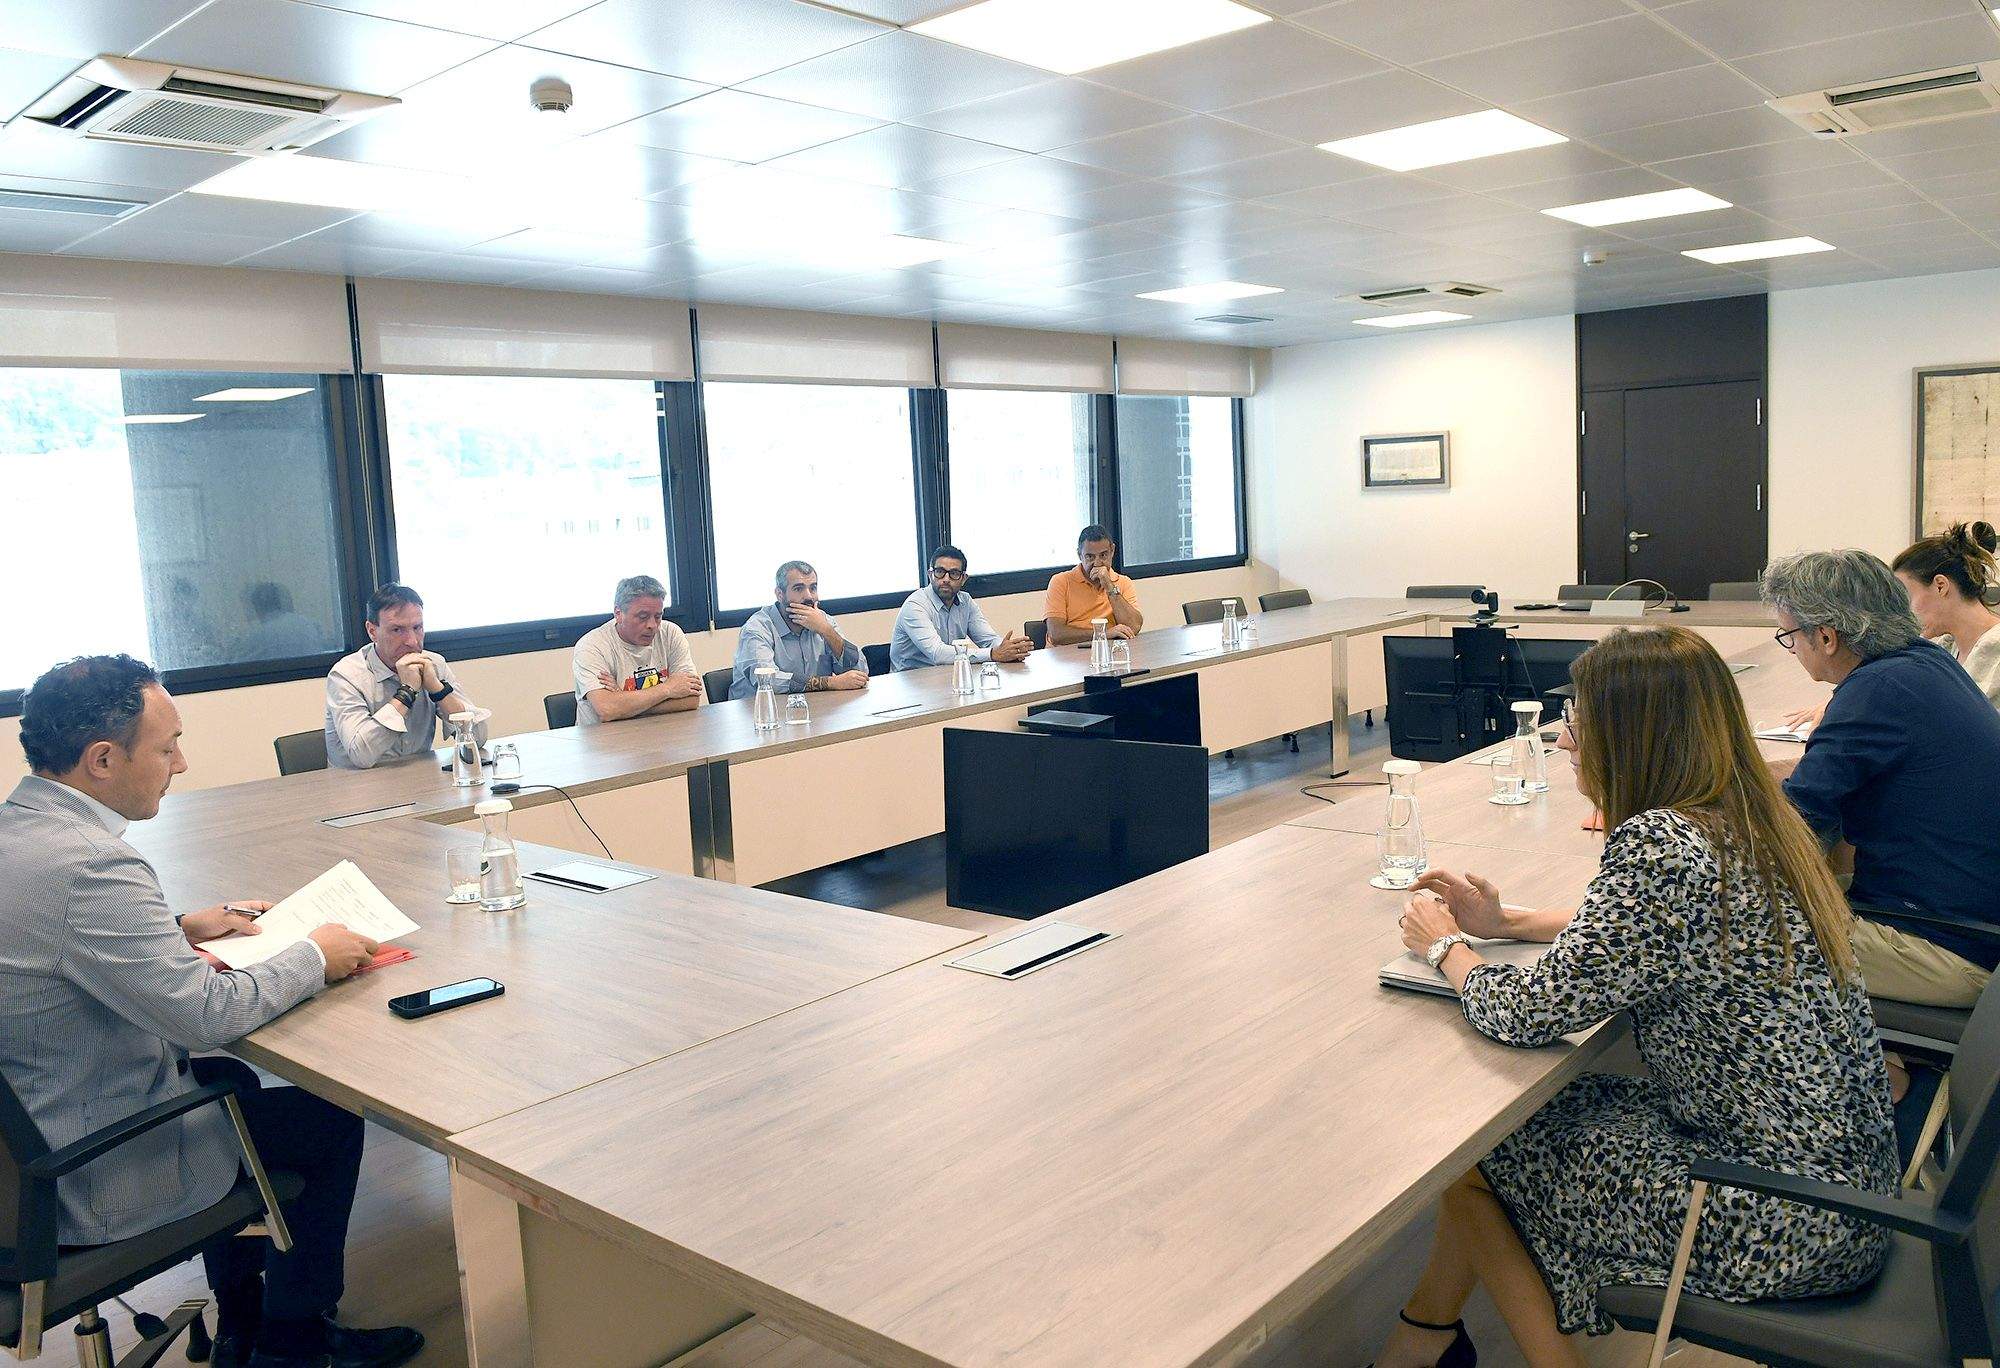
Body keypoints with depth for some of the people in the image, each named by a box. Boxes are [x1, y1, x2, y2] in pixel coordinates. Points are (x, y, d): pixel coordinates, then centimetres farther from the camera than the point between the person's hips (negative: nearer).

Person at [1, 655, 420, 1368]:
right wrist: (315, 957, -12)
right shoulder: (86, 863, -31)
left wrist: (177, 929, 7)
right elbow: (206, 1013, -27)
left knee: (230, 1079, 30)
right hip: (92, 1181, -9)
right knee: (333, 1120, 8)